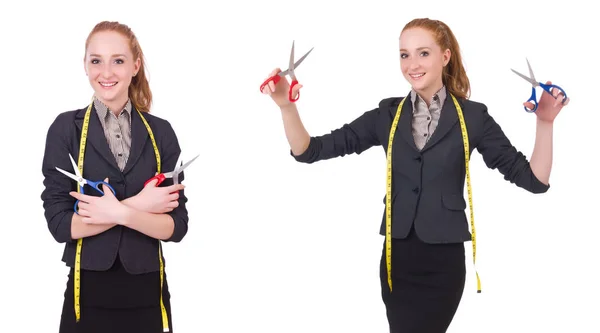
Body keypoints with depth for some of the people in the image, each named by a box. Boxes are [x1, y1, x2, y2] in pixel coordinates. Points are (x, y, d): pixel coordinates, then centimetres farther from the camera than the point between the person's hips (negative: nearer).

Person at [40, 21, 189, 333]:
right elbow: (59, 223, -9)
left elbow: (177, 226, -3)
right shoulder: (65, 128, -3)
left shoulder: (161, 132, 1)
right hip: (89, 296, -1)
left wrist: (120, 212, -18)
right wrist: (137, 205, -16)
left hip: (147, 294, 2)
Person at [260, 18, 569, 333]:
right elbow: (310, 151, 2)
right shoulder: (388, 114, 4)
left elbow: (533, 179, -3)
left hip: (444, 261, -2)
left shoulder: (472, 116, -2)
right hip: (397, 258, 3)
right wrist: (286, 106, -14)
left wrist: (544, 122, -17)